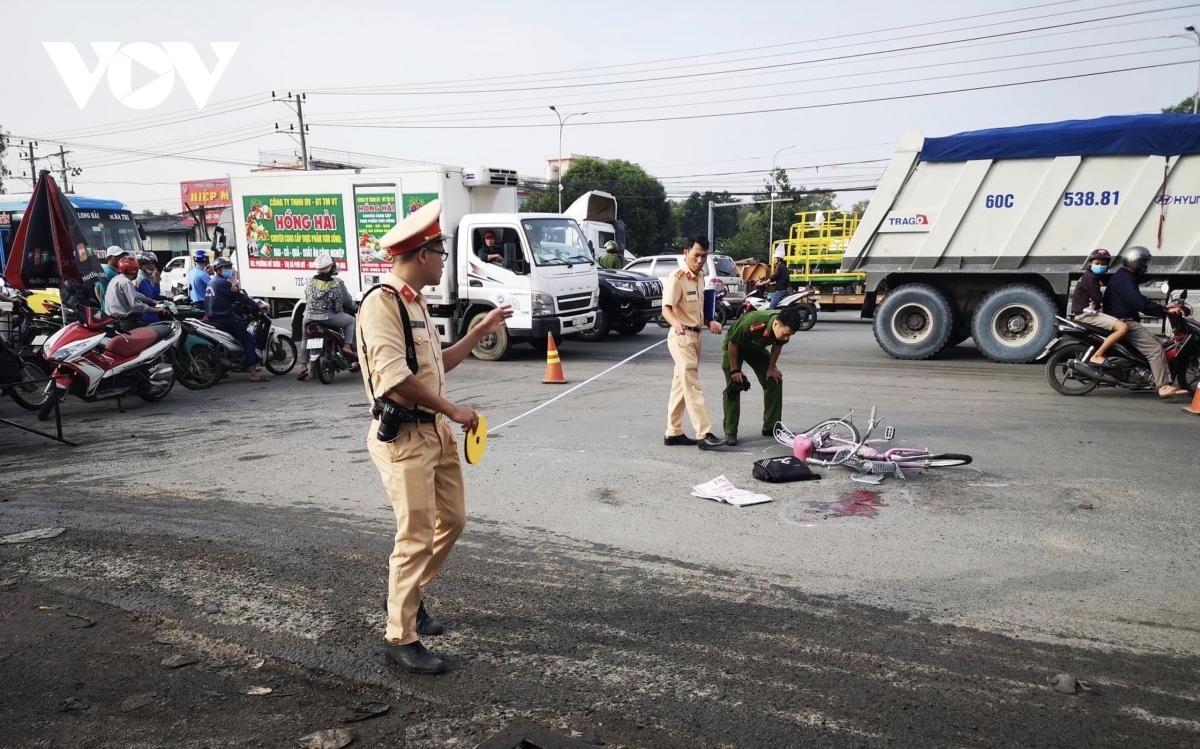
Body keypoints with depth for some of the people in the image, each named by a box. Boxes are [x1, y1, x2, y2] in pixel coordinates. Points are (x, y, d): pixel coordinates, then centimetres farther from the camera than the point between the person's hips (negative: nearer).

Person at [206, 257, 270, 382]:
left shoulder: (212, 282, 18)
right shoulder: (222, 282, -13)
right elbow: (239, 297, -13)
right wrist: (257, 306, -7)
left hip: (214, 317, 11)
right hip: (225, 317, -11)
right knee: (247, 339, -12)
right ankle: (254, 373, -21)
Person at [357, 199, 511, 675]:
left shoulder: (415, 304, 15)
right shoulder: (381, 302, -16)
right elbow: (394, 376, -26)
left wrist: (482, 330, 22)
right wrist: (453, 410, -19)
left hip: (435, 430, 10)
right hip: (403, 435, -10)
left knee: (452, 519, 17)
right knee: (417, 535, -4)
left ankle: (411, 596, 36)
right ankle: (400, 638, 11)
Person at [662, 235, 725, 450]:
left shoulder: (700, 278, 13)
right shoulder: (676, 278, -14)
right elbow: (666, 309, -24)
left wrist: (710, 321, 4)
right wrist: (676, 324, -44)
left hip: (695, 336, 9)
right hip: (681, 337, -9)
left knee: (681, 385, 11)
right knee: (692, 385, -11)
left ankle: (673, 433, 17)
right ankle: (704, 435, -13)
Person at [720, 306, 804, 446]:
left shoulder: (785, 327, -26)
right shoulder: (752, 322, -43)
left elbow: (777, 345, -4)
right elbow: (732, 344, -28)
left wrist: (771, 368, -2)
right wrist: (734, 370, -21)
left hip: (756, 348, 6)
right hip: (733, 347, -5)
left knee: (774, 381, -1)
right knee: (733, 387, -15)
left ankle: (771, 427, 9)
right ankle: (730, 432, -9)